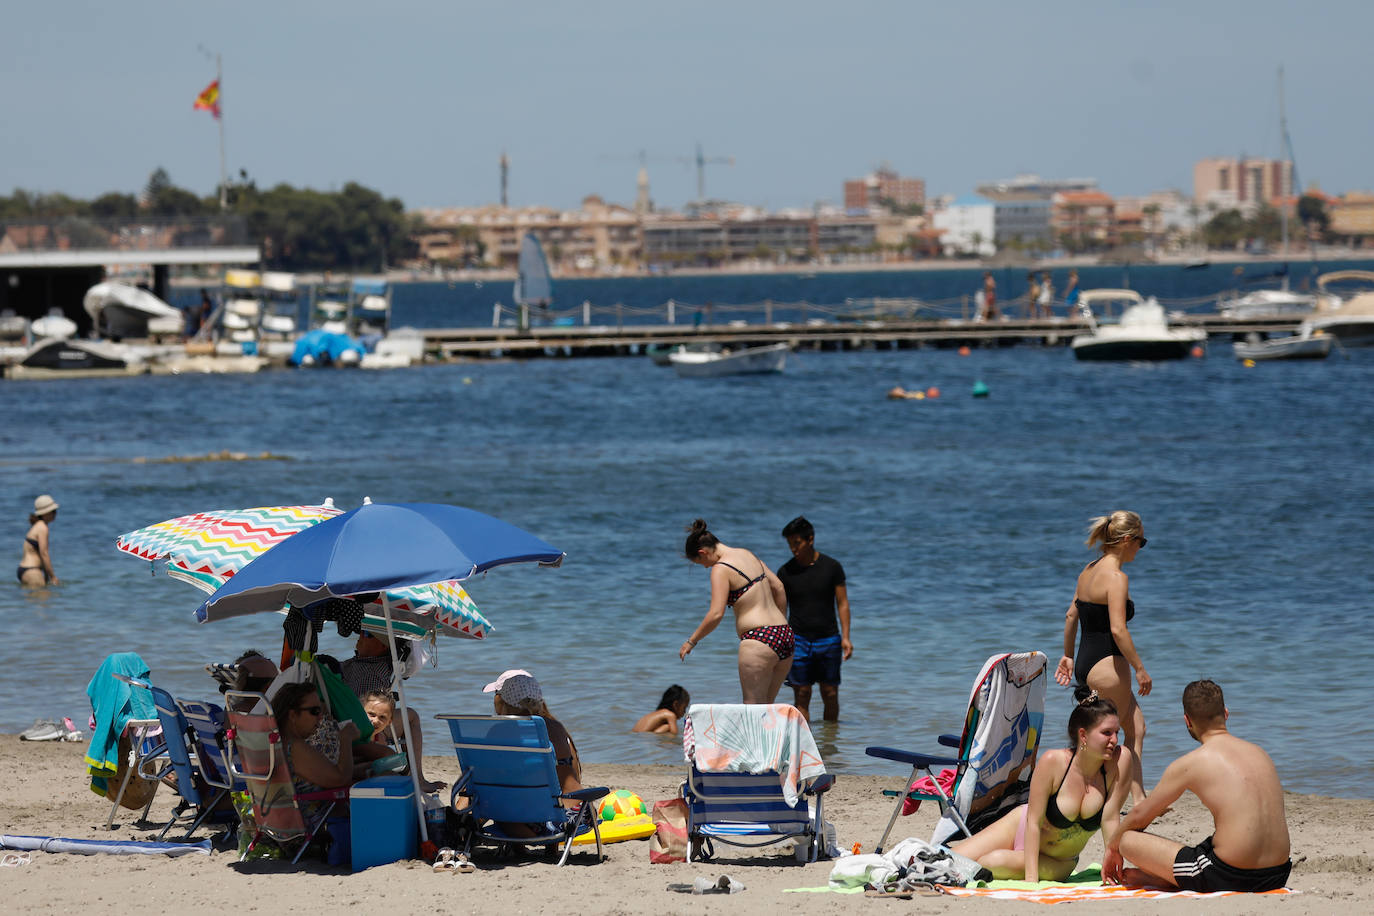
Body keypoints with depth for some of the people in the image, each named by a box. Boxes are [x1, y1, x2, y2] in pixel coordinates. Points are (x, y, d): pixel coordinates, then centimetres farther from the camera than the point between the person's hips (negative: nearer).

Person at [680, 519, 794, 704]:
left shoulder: (721, 569, -9)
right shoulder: (748, 555, 15)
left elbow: (716, 614, -15)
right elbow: (778, 588, 22)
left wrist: (691, 641, -3)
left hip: (758, 641, -8)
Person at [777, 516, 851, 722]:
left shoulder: (832, 567, 1)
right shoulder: (785, 572, 2)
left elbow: (842, 604, 4)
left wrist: (845, 637, -5)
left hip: (828, 640, 0)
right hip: (798, 641, 0)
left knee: (830, 694, 5)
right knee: (801, 695, -5)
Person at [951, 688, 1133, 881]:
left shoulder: (1120, 760, -24)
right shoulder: (1053, 762, -27)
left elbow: (1110, 821, -19)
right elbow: (1034, 821, -24)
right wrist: (1030, 879, -30)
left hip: (1058, 863, 0)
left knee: (998, 862, -28)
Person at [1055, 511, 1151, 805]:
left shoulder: (1089, 570, 10)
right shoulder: (1116, 577, -17)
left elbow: (1071, 616, 17)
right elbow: (1118, 629, -24)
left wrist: (1068, 655, 26)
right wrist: (1140, 669, -18)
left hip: (1085, 662, 9)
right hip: (1107, 665, -9)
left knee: (1136, 726, 18)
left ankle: (1138, 798, 20)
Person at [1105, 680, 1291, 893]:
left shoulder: (1188, 764, -5)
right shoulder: (1259, 753, 12)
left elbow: (1139, 816, 8)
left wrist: (1112, 845, 27)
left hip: (1229, 878, -7)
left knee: (1128, 839, 1)